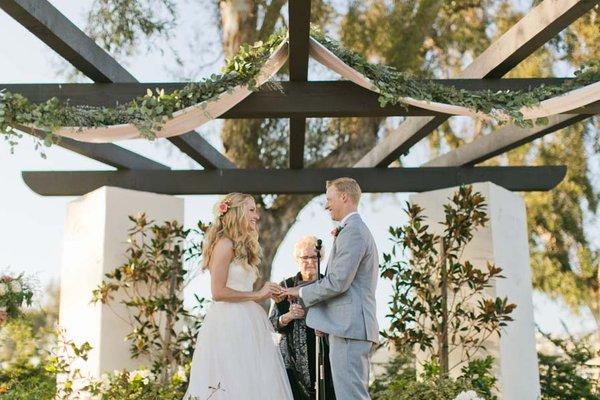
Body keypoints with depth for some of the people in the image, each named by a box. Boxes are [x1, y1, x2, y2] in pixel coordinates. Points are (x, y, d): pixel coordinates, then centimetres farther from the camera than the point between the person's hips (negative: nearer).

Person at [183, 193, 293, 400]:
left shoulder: (243, 246, 19)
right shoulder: (224, 244, -9)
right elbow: (218, 292, -16)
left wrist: (267, 294, 8)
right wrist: (257, 295, -10)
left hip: (245, 323, 9)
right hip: (228, 323, -9)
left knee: (253, 383, 6)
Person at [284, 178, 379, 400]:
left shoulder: (352, 232, -12)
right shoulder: (359, 230, 22)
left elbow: (337, 282, -18)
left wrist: (301, 293, -4)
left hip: (349, 326, -11)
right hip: (355, 326, 11)